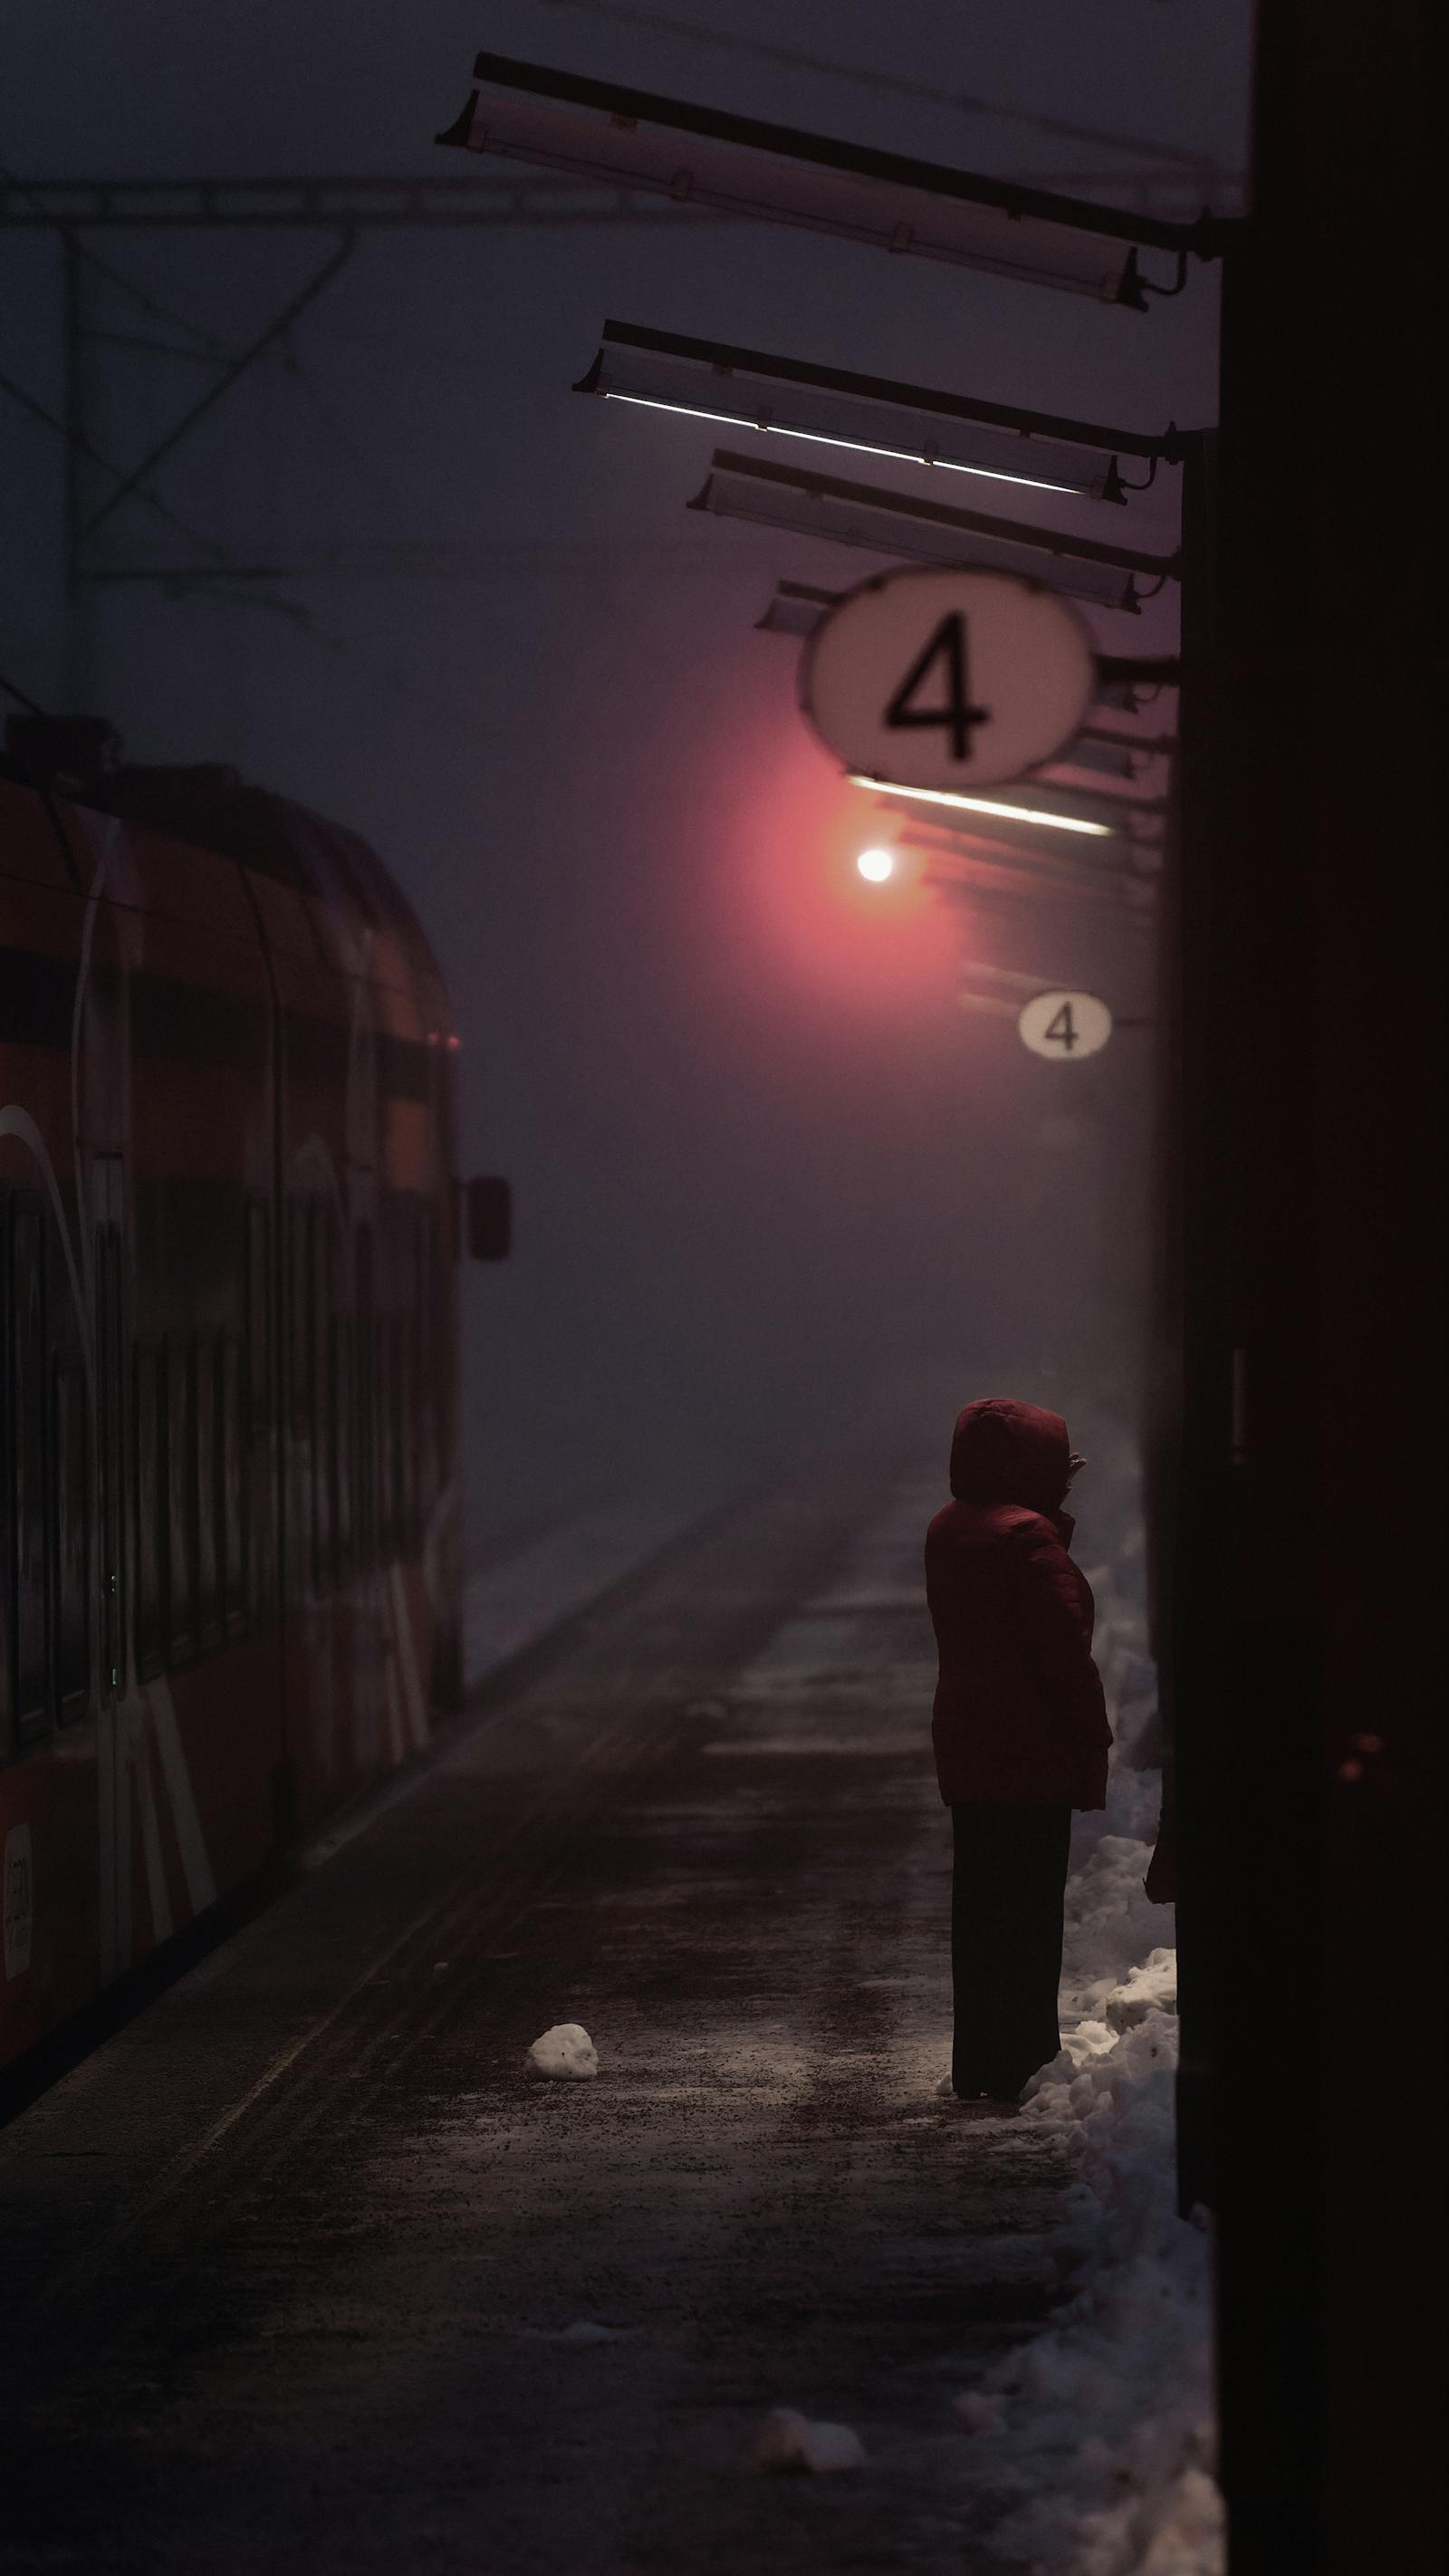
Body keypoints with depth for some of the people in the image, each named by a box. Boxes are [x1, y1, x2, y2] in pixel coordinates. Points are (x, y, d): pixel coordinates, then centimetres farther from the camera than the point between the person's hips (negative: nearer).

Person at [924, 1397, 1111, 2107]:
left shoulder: (947, 1531, 10)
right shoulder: (1028, 1536, -17)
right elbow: (1065, 1650, -18)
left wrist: (1052, 1494, 19)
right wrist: (1094, 1741, -12)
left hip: (964, 1748, 8)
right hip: (1032, 1754, -8)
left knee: (979, 1903, 13)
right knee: (1029, 1907, -2)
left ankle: (977, 2068, 19)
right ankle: (1017, 2067, 0)